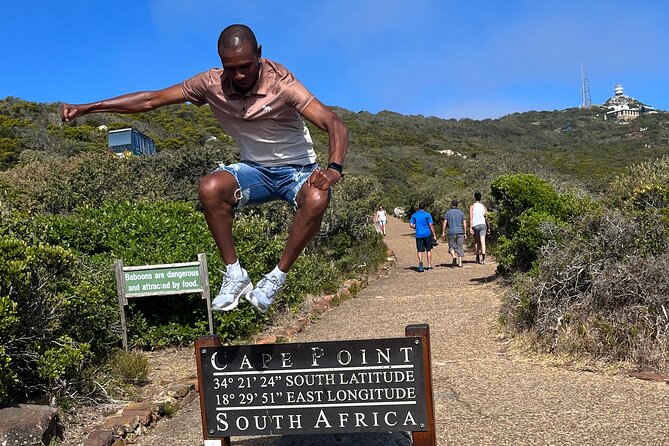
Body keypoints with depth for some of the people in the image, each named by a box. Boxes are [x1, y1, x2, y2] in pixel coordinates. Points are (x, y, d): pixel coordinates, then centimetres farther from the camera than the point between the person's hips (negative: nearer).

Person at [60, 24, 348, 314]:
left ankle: (277, 278, -18)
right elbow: (151, 100, -6)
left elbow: (334, 125, -30)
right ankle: (235, 275, -15)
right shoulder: (212, 83, -11)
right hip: (254, 169, 3)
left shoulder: (281, 83, -22)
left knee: (316, 199, -37)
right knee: (210, 188, -29)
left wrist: (334, 168, -51)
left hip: (298, 169, -3)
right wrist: (85, 108, -10)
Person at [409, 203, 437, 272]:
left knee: (420, 251, 1)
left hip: (418, 235, 1)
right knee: (428, 250, 12)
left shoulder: (414, 215, 4)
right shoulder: (427, 215, -3)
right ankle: (429, 265, 15)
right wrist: (434, 235, -2)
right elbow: (431, 225, -6)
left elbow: (411, 225, 1)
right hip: (427, 234, -1)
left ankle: (420, 261, -26)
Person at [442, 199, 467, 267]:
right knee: (460, 247, 6)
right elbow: (464, 223, 2)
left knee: (451, 246, 13)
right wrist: (465, 233, 7)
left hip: (451, 232, -1)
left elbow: (445, 223, -4)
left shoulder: (447, 213, 3)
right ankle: (460, 263, 2)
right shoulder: (461, 212, 6)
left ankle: (454, 256, -15)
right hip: (460, 232, 1)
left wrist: (443, 232, 0)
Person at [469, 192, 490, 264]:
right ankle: (483, 257, -28)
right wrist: (488, 228, 19)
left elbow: (471, 217, -6)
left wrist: (470, 228, -10)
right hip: (483, 225, 1)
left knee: (477, 243, 14)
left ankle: (478, 258, 21)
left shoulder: (472, 206, 4)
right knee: (482, 242, -10)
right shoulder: (483, 207, 13)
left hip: (475, 225, -1)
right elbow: (486, 218, 12)